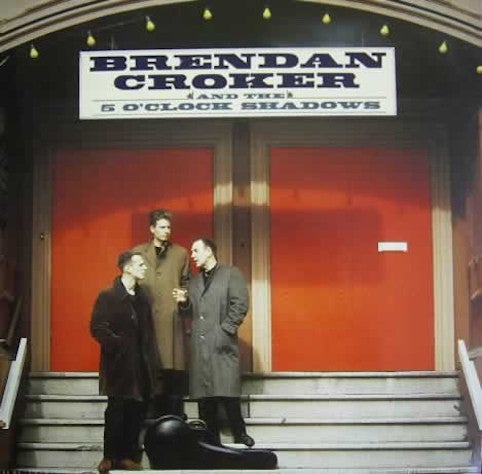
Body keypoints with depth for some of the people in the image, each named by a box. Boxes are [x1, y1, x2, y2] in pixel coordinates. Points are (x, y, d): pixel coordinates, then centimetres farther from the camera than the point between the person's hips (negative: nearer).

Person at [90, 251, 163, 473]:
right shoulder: (108, 296, -4)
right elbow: (97, 328, -12)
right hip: (119, 364, -5)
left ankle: (128, 455, 11)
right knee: (116, 411, -2)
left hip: (141, 365, 5)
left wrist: (154, 361, 7)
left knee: (137, 411, 3)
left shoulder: (142, 297, 14)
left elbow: (148, 332, 15)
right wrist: (117, 344, -15)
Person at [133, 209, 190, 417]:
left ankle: (175, 420, -1)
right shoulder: (138, 252, 13)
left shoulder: (180, 253, 14)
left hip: (172, 319, 0)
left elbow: (186, 283, 15)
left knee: (174, 367, -5)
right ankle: (154, 417, 3)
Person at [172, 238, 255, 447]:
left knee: (227, 391, -10)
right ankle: (211, 440, 7)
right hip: (199, 345, 6)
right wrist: (184, 302, 4)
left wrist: (225, 330, -11)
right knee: (204, 397, 3)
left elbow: (240, 305, -5)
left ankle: (240, 434, 1)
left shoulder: (231, 274, 4)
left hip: (222, 344, -5)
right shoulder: (195, 282, 23)